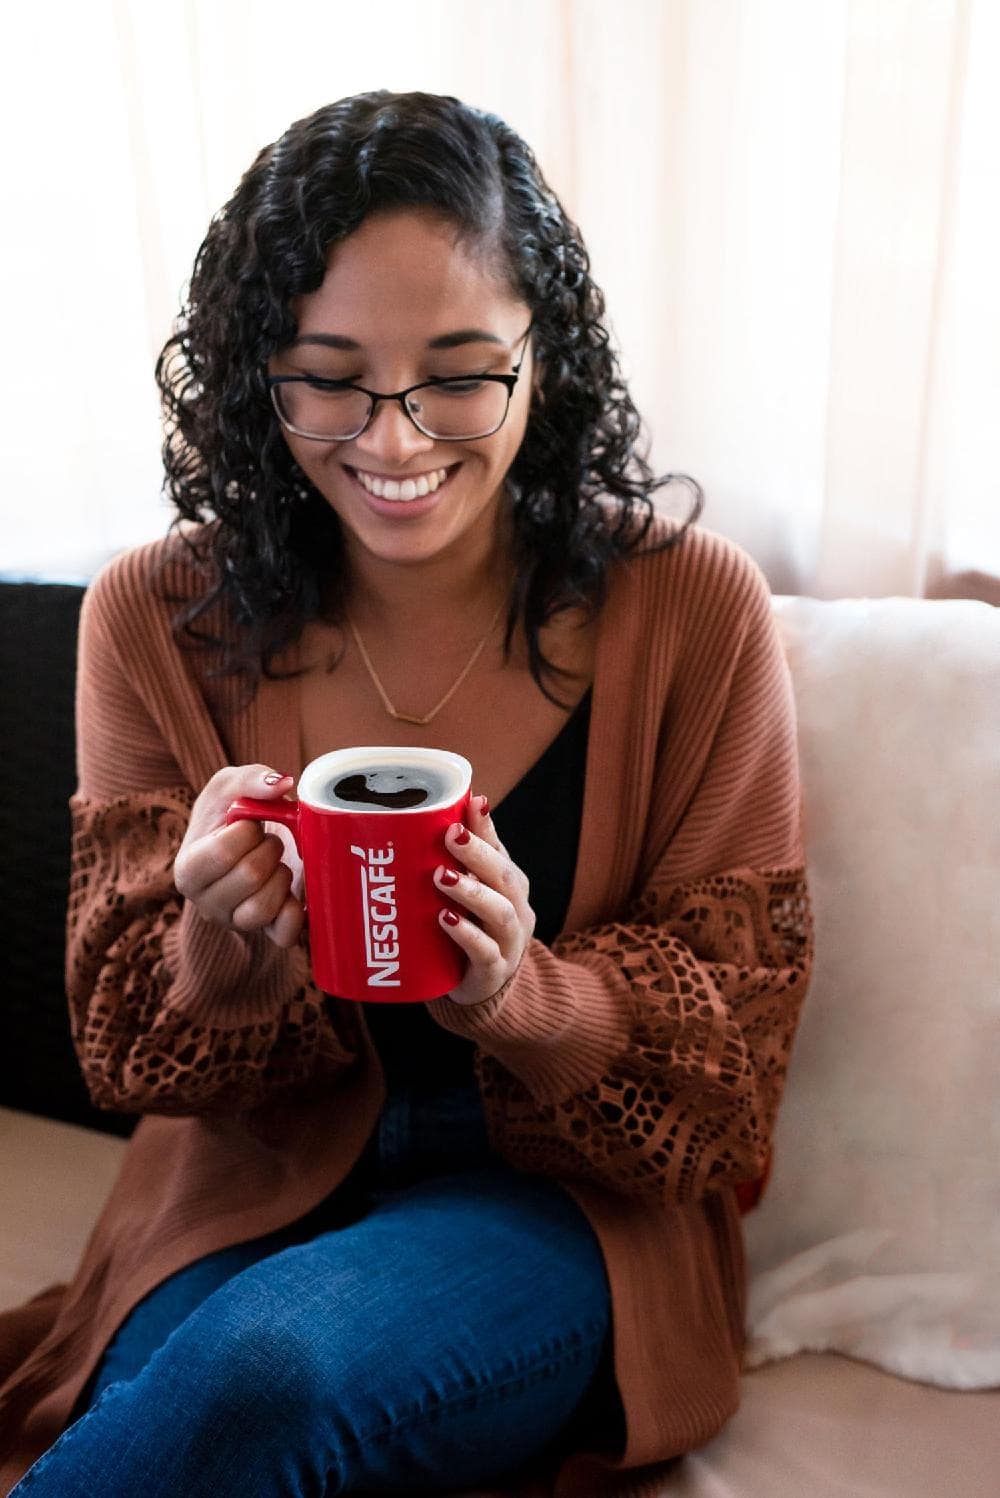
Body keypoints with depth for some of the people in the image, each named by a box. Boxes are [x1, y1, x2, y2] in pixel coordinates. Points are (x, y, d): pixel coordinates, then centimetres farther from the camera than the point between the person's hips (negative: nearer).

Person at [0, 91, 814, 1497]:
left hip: (563, 1197, 0)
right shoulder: (157, 621, -4)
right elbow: (132, 1053, -1)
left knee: (268, 1368, -28)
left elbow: (726, 1026, -5)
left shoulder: (692, 610, -9)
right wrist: (223, 960, -25)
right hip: (252, 1190, 1)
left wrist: (527, 1000, -27)